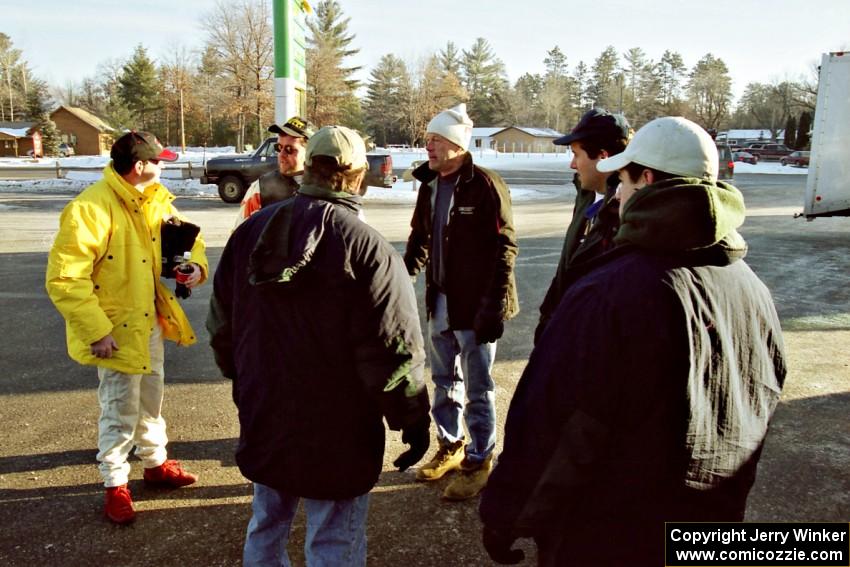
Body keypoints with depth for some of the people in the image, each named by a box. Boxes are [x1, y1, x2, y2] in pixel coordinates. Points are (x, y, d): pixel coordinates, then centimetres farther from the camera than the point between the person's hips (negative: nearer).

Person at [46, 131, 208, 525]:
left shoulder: (153, 201, 2)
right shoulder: (91, 208, -24)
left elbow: (185, 234, 15)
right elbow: (64, 278, -26)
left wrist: (196, 264, -8)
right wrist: (96, 331, -26)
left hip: (150, 323, 8)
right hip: (114, 330, -8)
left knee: (151, 400, 22)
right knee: (121, 411, 4)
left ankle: (155, 463, 42)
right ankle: (115, 485, 24)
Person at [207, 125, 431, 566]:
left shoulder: (250, 232, -1)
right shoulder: (369, 249, -20)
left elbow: (220, 322, 10)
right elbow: (393, 350, -19)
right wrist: (414, 420, -6)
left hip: (263, 419, 6)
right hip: (336, 432, -5)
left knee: (266, 527, 25)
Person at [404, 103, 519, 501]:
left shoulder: (485, 185, -15)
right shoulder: (429, 185, 7)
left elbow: (504, 248, -16)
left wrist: (493, 307, -19)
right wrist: (406, 272, -2)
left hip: (475, 307, -7)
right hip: (440, 303, 8)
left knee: (477, 390, 6)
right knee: (444, 381, 20)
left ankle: (478, 461, 22)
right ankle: (449, 448, 38)